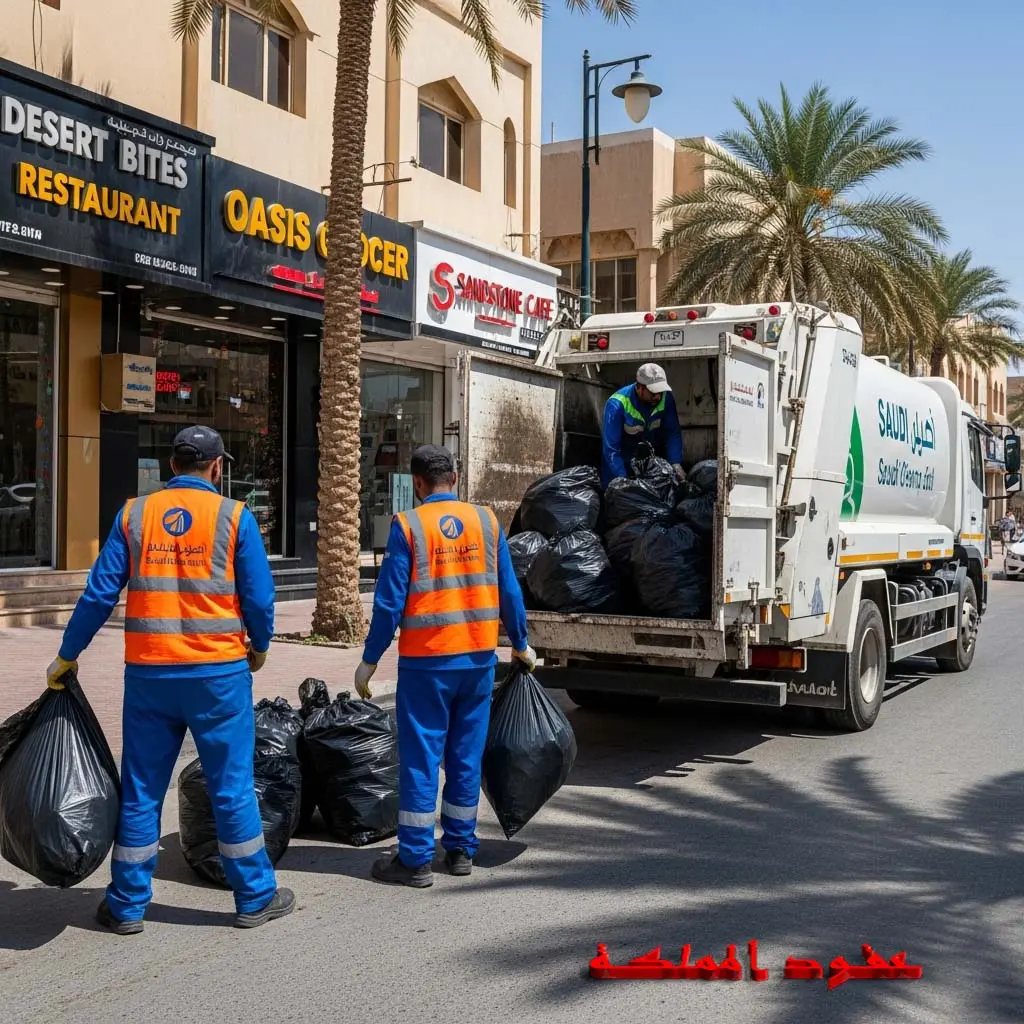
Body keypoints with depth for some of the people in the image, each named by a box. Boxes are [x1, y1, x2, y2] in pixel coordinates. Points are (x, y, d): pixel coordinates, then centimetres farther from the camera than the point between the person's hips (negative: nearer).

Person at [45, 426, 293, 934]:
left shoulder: (134, 514, 2)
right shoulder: (233, 517, -4)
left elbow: (100, 593, 1)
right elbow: (259, 596, -4)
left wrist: (66, 657, 12)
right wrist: (259, 647, 15)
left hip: (149, 673, 2)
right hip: (218, 672, -2)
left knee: (141, 789, 12)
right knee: (232, 787, 8)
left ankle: (128, 904, 21)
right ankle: (256, 897, 17)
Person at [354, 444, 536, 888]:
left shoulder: (408, 525, -7)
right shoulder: (487, 522, 3)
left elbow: (390, 600, -9)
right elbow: (509, 593, 6)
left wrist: (369, 659, 0)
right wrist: (521, 645, 19)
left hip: (426, 660, -4)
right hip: (478, 657, 4)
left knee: (420, 758, 4)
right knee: (466, 756, 13)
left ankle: (415, 859, 9)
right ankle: (460, 849, 23)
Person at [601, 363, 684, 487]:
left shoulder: (665, 398, -20)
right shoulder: (617, 405, -29)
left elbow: (673, 433, -13)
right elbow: (611, 448, -28)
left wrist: (676, 464, -26)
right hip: (623, 461, -3)